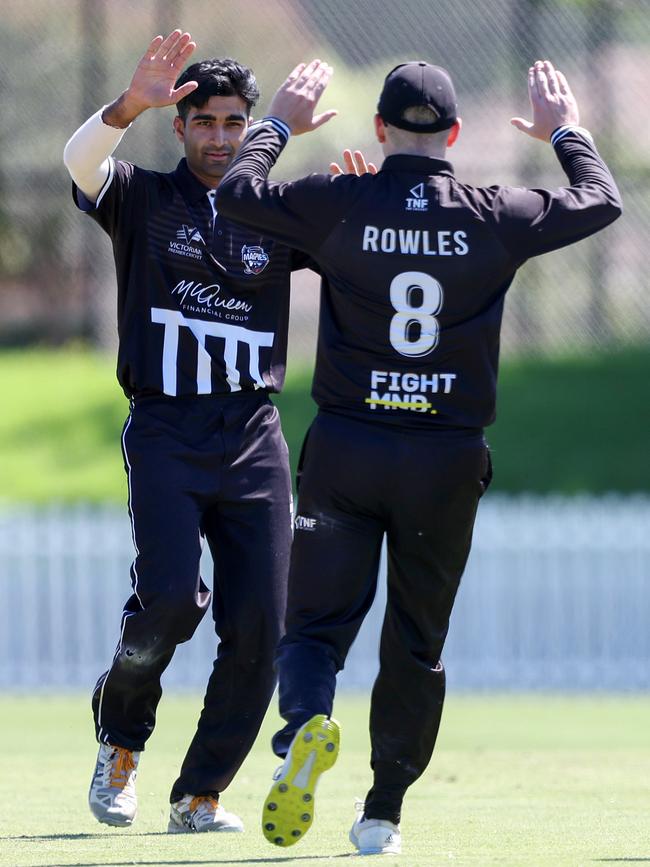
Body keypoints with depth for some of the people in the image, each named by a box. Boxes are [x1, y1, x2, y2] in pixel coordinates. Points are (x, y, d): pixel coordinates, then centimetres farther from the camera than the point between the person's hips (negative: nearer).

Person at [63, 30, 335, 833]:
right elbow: (81, 159, -15)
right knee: (170, 599, -20)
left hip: (255, 441, 3)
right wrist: (131, 105, -35)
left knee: (258, 626, -5)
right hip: (165, 435, -3)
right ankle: (120, 738, 8)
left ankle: (199, 797, 8)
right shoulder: (143, 199, 5)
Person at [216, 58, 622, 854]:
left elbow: (237, 194, 5)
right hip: (448, 460, 1)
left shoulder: (340, 205, -5)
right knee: (417, 642, 13)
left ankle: (304, 727, -30)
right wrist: (564, 133, 29)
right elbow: (601, 202, 12)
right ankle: (383, 813, 13)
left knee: (317, 619, 2)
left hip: (345, 451, -1)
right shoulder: (496, 218, -2)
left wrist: (279, 123, 20)